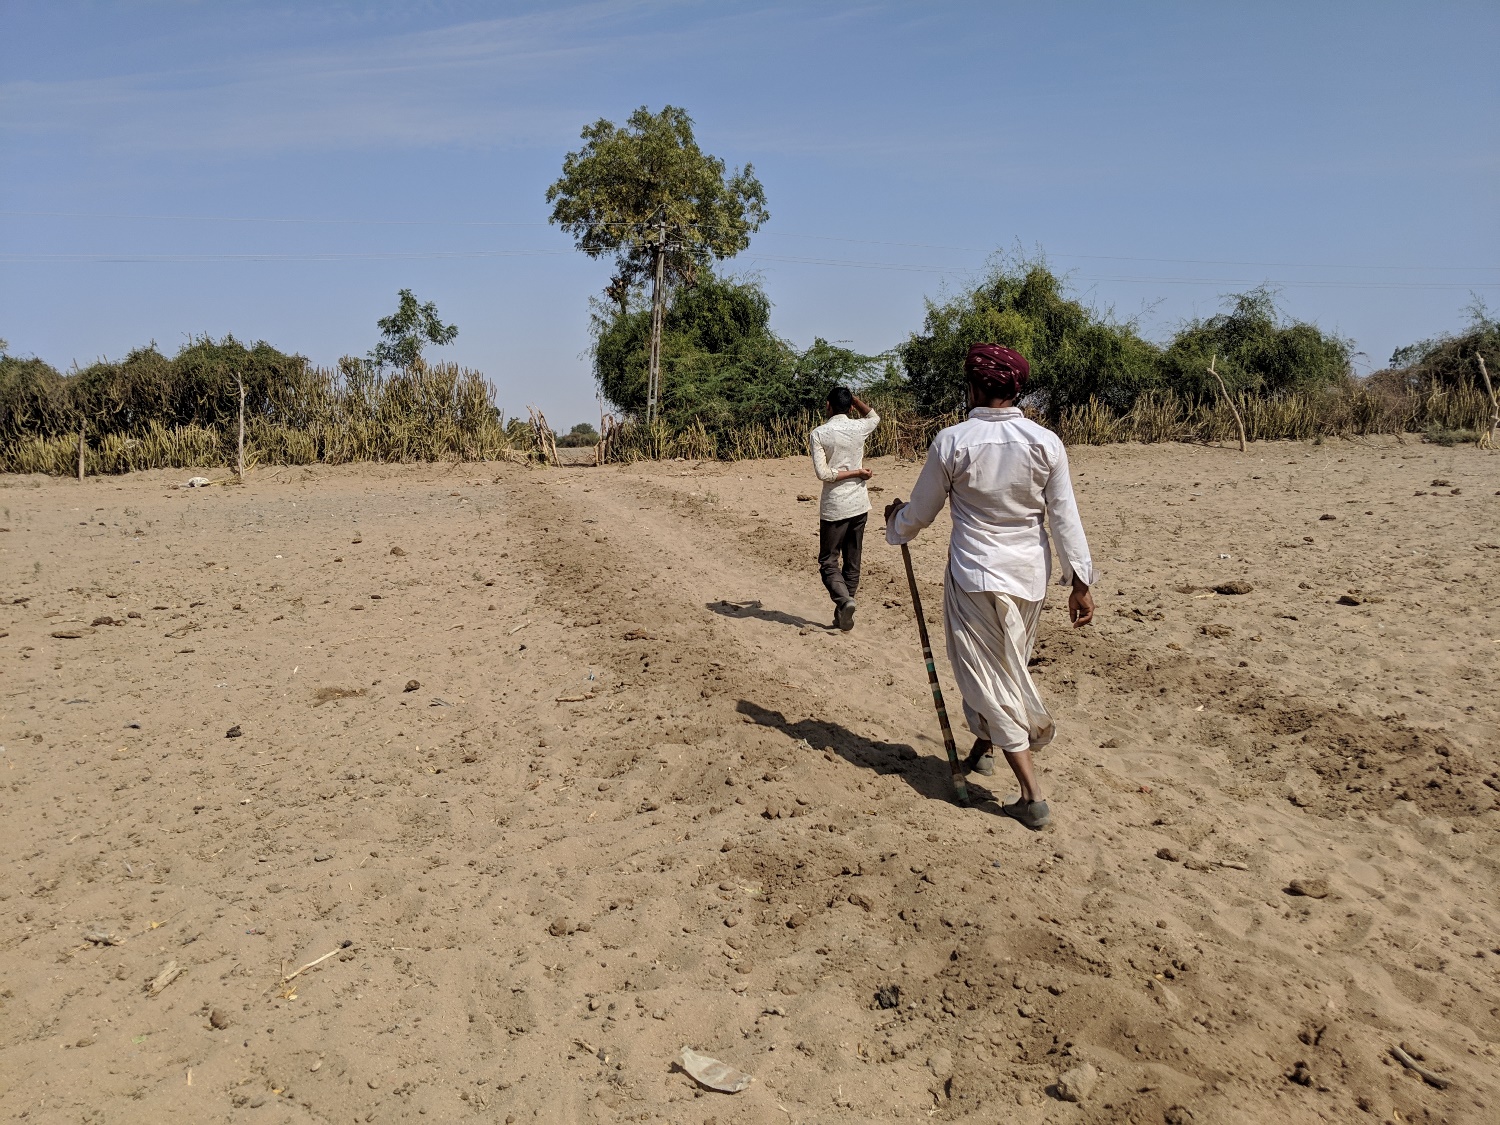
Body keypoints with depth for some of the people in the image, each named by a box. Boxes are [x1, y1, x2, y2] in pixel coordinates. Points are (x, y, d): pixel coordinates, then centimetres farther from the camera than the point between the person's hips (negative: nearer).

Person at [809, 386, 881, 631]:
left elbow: (823, 473, -16)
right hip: (859, 505, 4)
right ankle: (843, 614, 16)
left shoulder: (818, 434, -7)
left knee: (828, 561, 6)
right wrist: (853, 398, 18)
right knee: (852, 563, 12)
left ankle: (843, 600, -18)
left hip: (833, 508, -3)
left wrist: (857, 472, -7)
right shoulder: (859, 427, 2)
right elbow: (875, 417, 27)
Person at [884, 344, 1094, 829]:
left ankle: (1032, 797, -1)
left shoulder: (952, 441, -11)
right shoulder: (1045, 442, -5)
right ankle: (983, 747, 43)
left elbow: (919, 512, 1)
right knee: (1006, 667, 23)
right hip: (1030, 573, 4)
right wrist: (1080, 581, 3)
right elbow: (1065, 517, -4)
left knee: (988, 676, 3)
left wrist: (894, 523, 23)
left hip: (975, 574, -4)